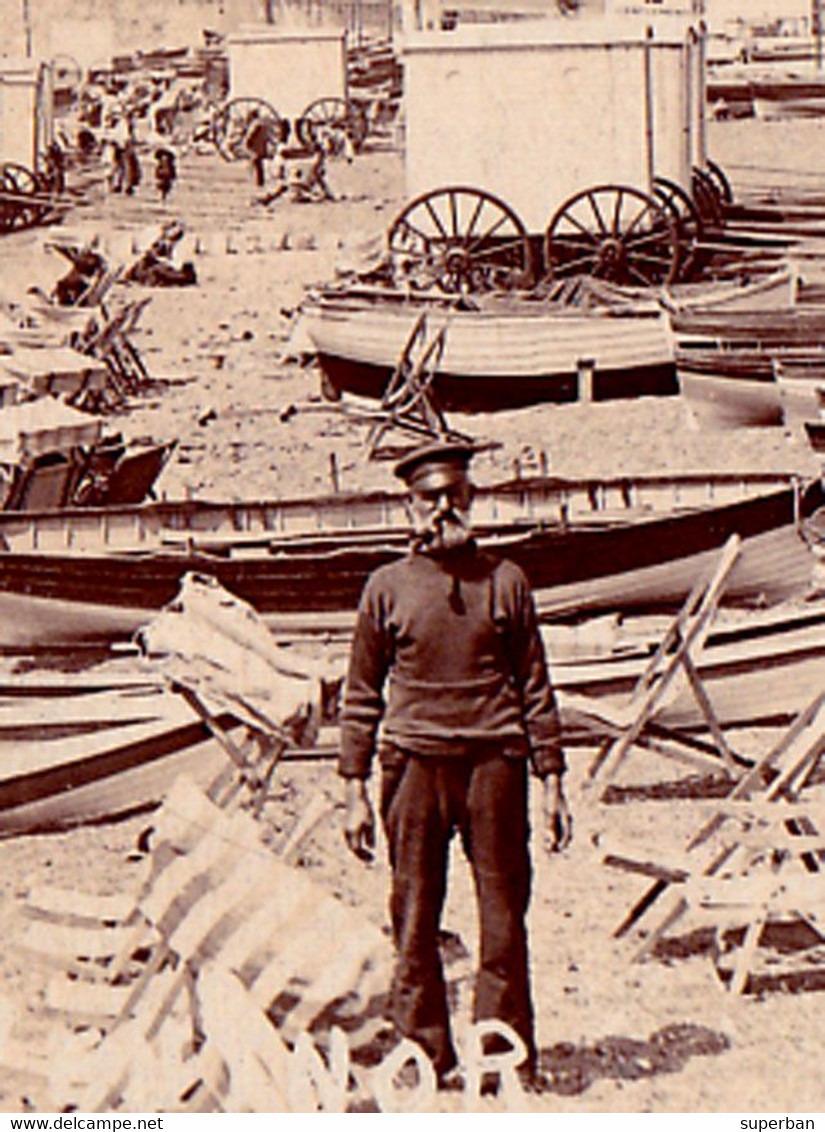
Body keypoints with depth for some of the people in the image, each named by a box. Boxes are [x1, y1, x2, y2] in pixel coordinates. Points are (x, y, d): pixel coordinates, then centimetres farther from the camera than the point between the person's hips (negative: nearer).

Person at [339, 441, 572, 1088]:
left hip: (494, 759, 0)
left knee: (505, 916, 1)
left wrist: (552, 781, 8)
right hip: (414, 760, 0)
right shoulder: (387, 588, 8)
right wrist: (355, 789, 6)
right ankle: (428, 1058, 11)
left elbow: (536, 687, 12)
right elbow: (361, 696, 11)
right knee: (414, 920, 1)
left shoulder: (505, 581, 10)